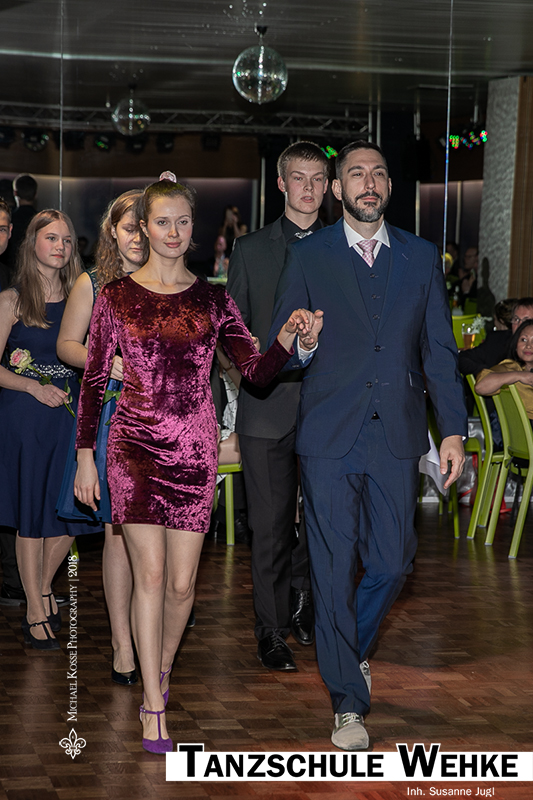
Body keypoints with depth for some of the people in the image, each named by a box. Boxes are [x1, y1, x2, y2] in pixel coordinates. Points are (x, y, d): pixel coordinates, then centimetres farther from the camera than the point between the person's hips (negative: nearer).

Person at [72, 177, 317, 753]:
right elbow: (94, 380, 5)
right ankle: (154, 707, -1)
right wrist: (85, 456, 2)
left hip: (195, 450, 2)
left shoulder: (212, 299, 6)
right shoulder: (117, 296, 2)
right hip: (135, 446, -2)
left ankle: (160, 669, 31)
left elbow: (256, 371, 0)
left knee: (181, 582, 3)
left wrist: (288, 338, -19)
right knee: (150, 572, -9)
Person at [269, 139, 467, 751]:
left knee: (392, 562, 5)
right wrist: (303, 346, -20)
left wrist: (453, 429, 5)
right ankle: (348, 701, 11)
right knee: (335, 568, 0)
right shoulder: (307, 257, 3)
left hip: (396, 436, 2)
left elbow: (439, 350, 10)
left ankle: (353, 648, 34)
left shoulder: (421, 258, 9)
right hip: (329, 437, -2)